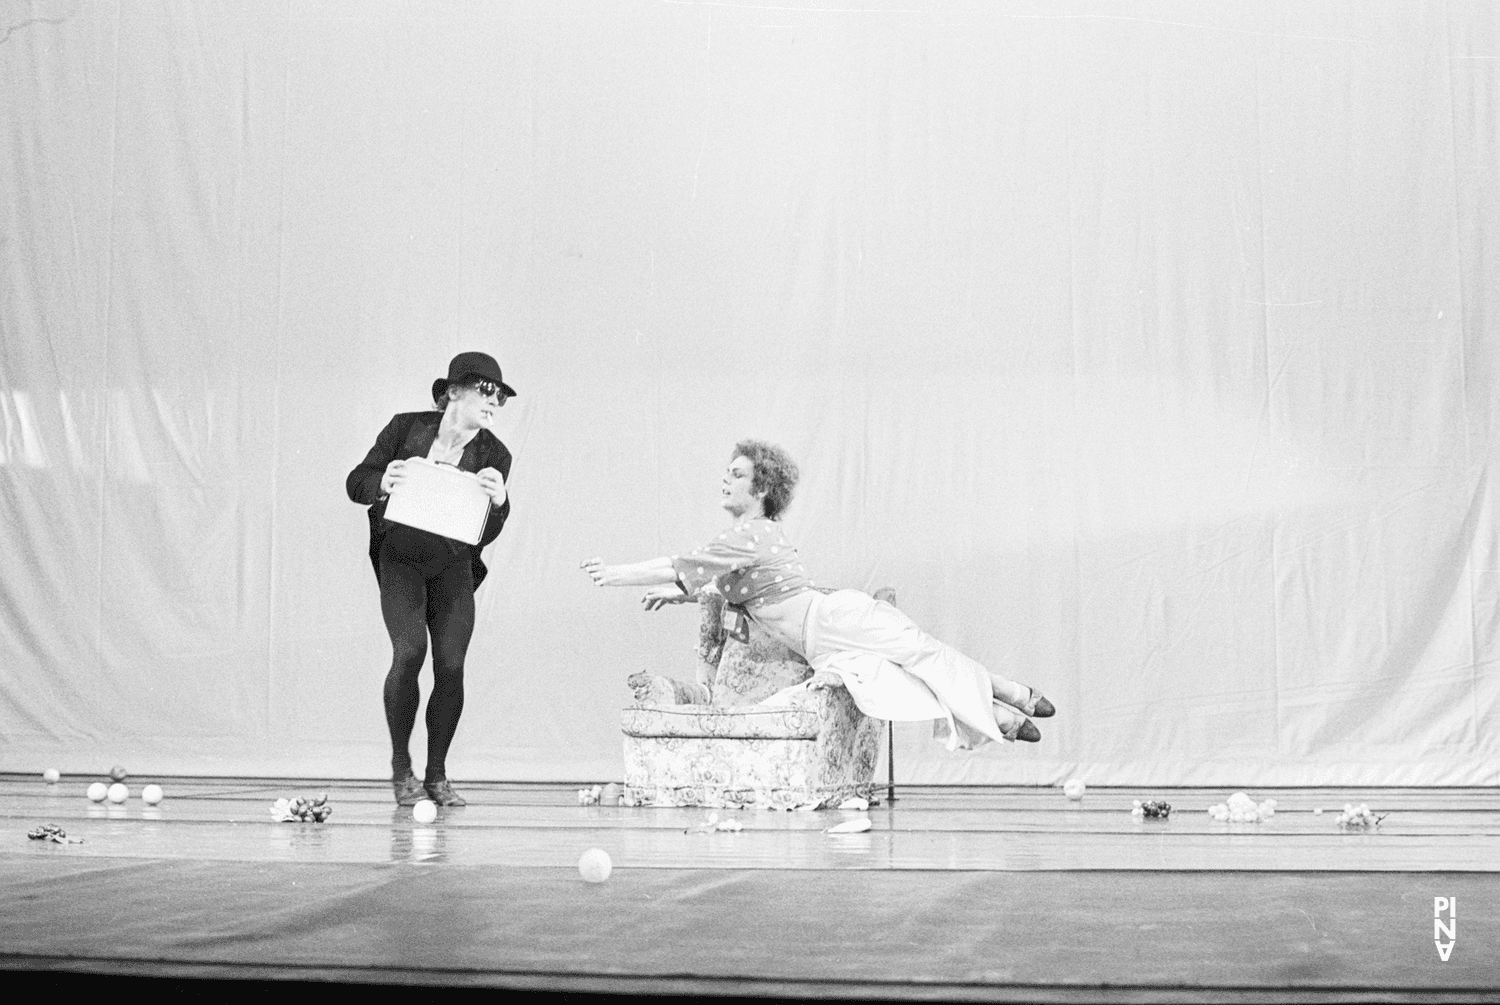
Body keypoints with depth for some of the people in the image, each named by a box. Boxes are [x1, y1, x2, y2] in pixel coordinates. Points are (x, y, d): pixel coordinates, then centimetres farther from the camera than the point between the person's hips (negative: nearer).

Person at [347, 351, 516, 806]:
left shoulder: (493, 456, -9)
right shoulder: (406, 428, -13)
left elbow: (486, 535, -13)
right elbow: (356, 483, -6)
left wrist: (499, 502, -34)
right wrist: (383, 483, -29)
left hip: (453, 565, 2)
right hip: (400, 557, -2)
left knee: (451, 664, -10)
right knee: (409, 652, -20)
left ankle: (437, 774, 6)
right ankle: (401, 768, -3)